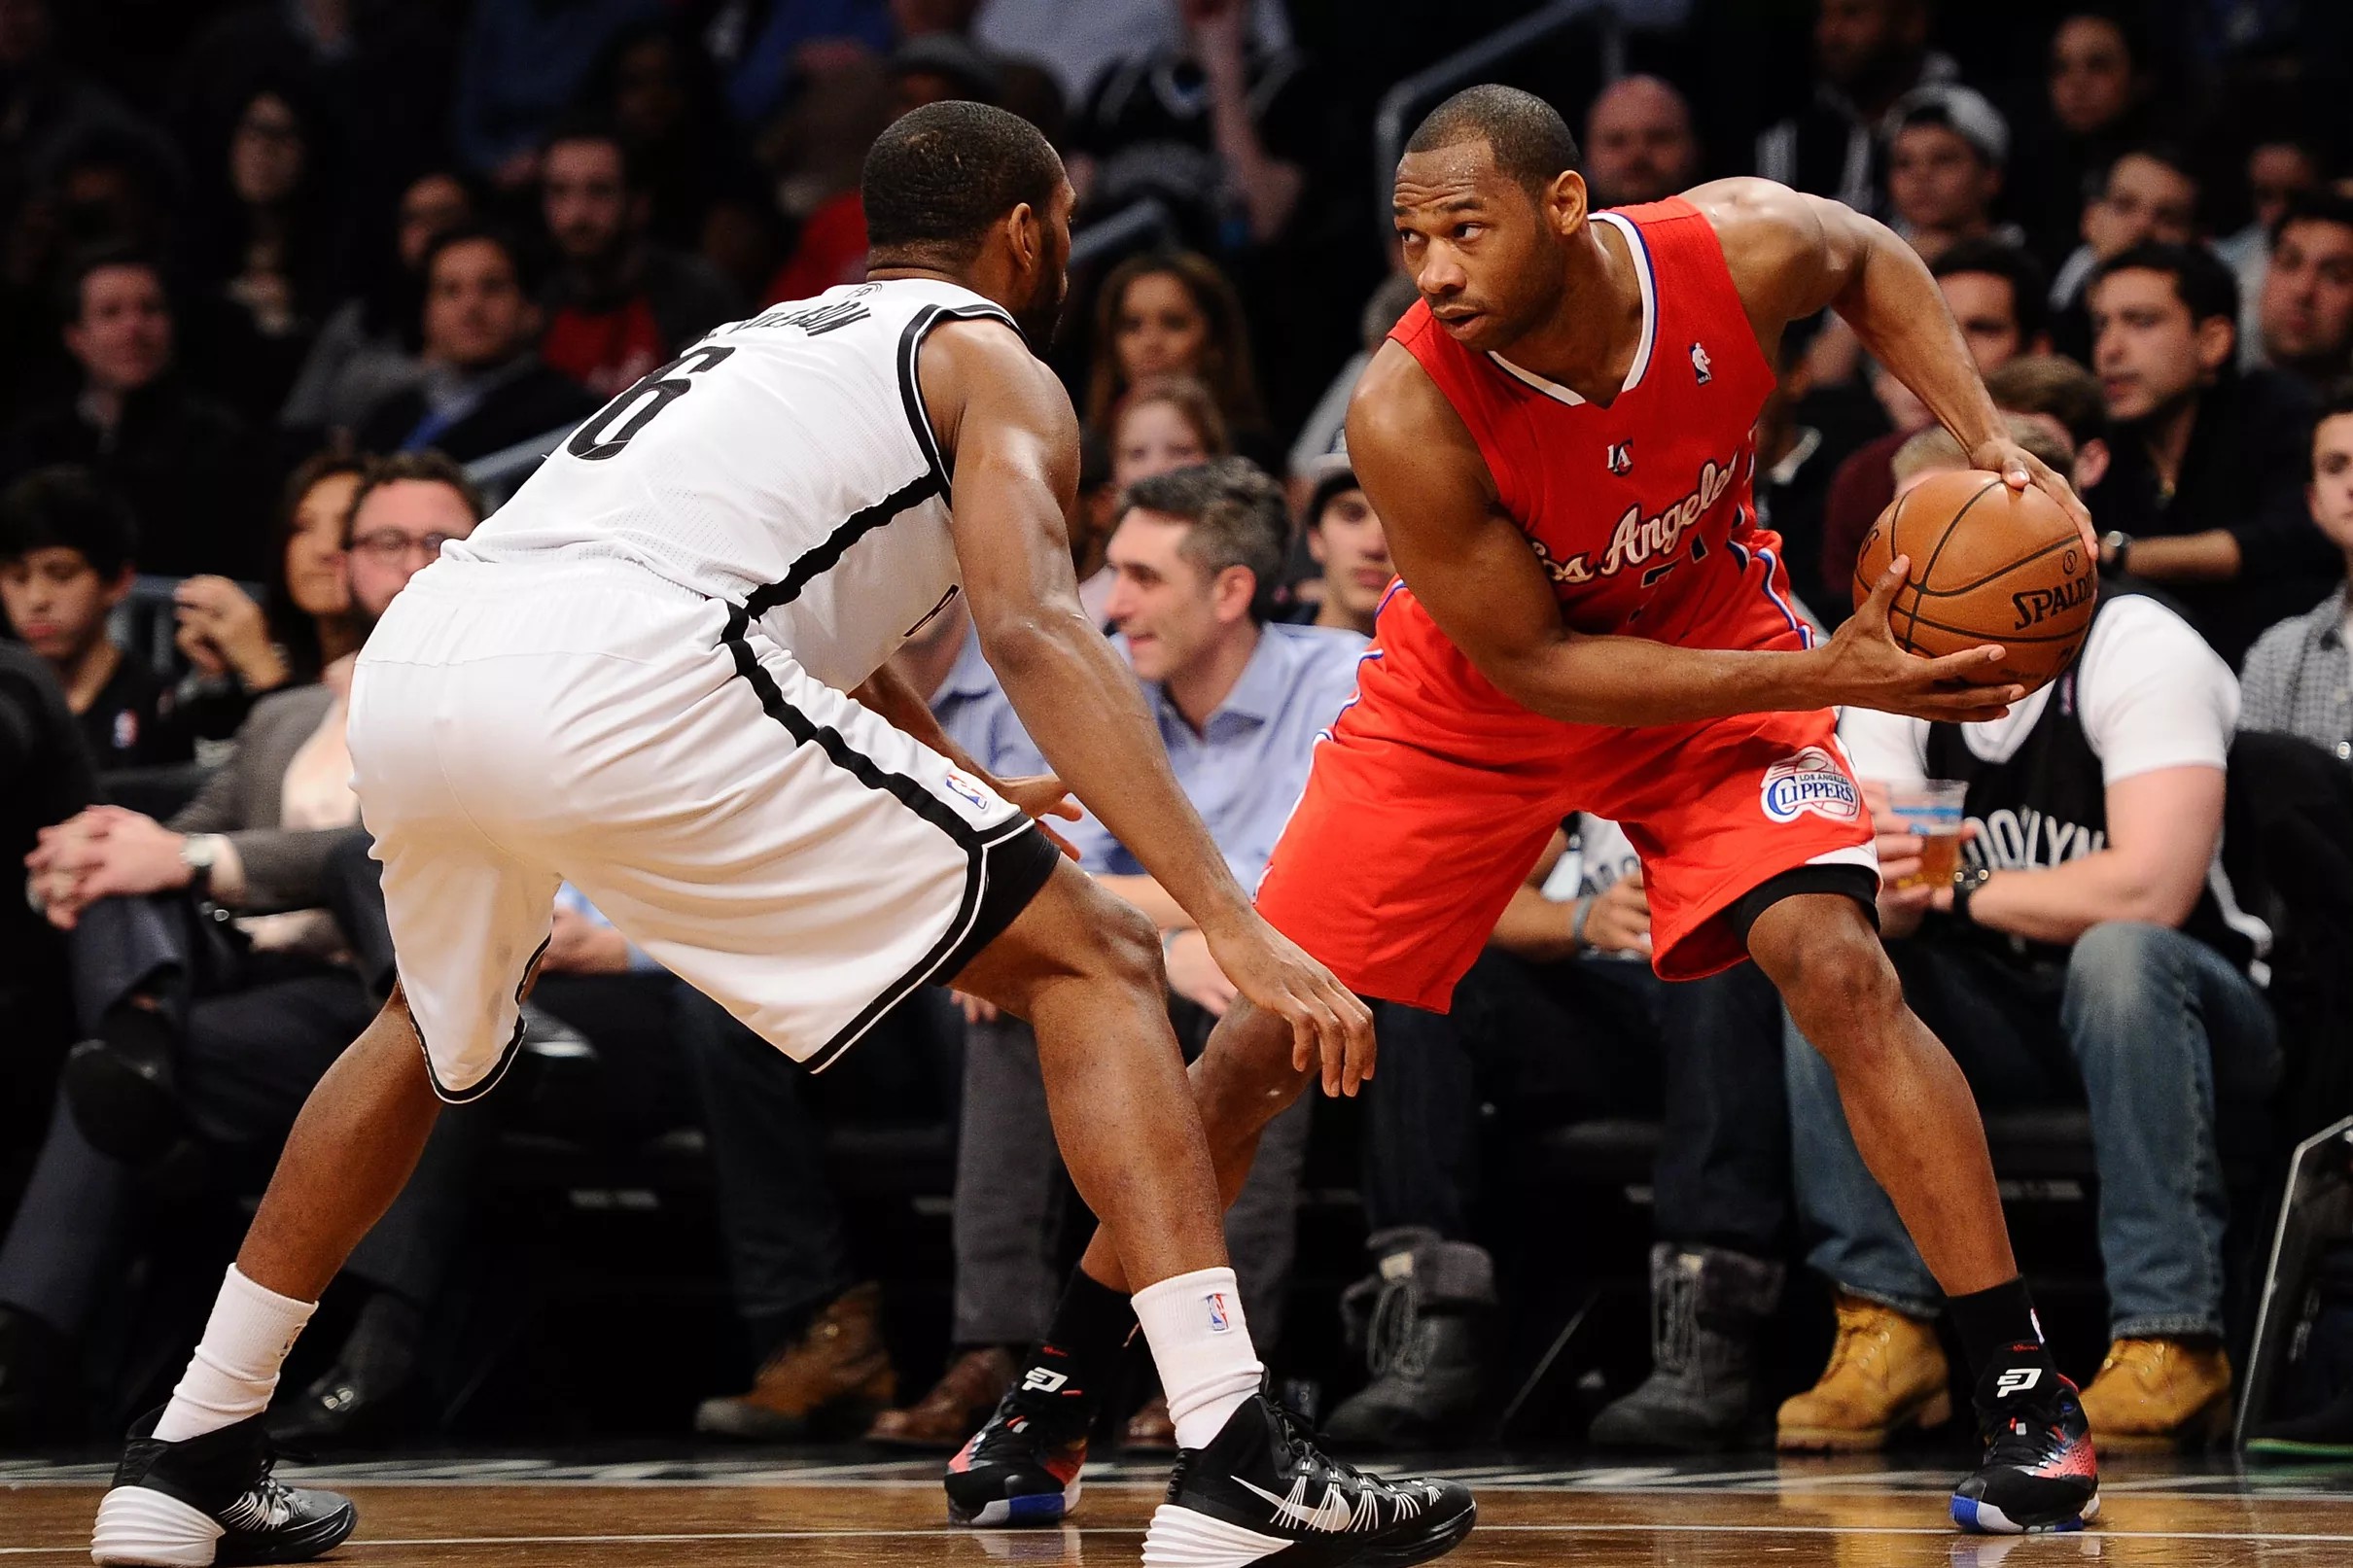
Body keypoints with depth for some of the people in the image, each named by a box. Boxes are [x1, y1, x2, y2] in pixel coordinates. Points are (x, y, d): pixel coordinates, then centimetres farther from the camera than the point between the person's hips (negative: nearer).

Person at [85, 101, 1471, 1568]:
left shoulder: (776, 336, 38)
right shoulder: (993, 363, 16)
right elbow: (1033, 631, -4)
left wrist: (973, 790, 67)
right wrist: (1236, 925, -10)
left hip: (415, 654, 7)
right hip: (624, 675, -7)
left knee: (440, 1033, 38)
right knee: (1092, 962, 3)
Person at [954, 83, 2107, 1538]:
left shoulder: (1743, 248, -28)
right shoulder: (1408, 411, -34)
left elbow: (1871, 259, -1)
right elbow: (1530, 663, -25)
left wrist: (1986, 439, -14)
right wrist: (1818, 680, -31)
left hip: (1716, 652, 1)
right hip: (1475, 708, -1)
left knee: (1838, 967, -21)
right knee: (1261, 1044, -1)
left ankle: (2028, 1390, -13)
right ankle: (1056, 1393, 19)